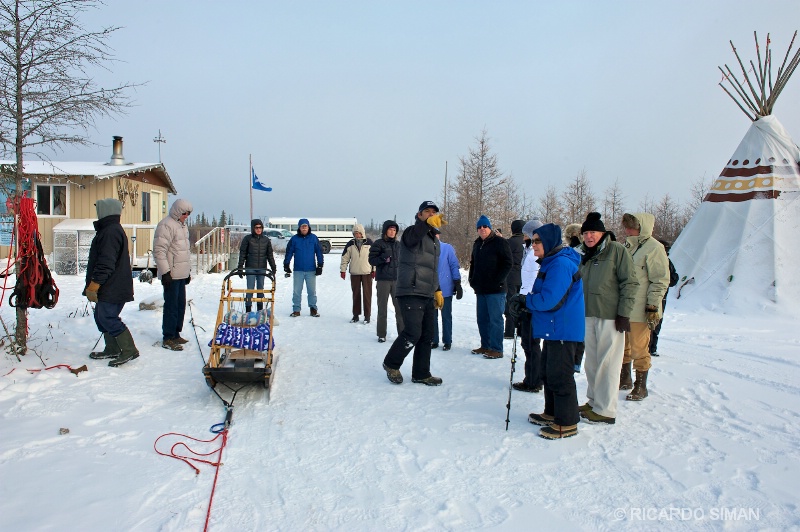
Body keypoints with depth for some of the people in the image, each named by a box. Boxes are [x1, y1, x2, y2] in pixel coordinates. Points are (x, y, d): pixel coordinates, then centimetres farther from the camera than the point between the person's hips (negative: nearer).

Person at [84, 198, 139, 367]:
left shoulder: (111, 232, -19)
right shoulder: (111, 229, 18)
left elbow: (106, 263, -24)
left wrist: (93, 285, -21)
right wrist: (95, 285, 27)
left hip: (112, 288, -11)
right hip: (110, 288, 11)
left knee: (108, 318, -9)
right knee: (102, 317, 17)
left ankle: (129, 350, -6)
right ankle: (112, 349, 24)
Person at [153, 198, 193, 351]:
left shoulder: (183, 226, 18)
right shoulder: (166, 225, -13)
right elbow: (159, 251, -19)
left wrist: (188, 270, 23)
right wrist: (165, 272, -22)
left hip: (182, 274, 9)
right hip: (171, 275, -9)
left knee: (181, 305, 13)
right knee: (171, 306, -5)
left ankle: (176, 334, 24)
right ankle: (168, 339, 3)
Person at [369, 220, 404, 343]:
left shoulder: (398, 245, 11)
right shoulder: (378, 244, -1)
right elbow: (372, 260, -4)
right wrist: (383, 258, -21)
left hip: (397, 280, 3)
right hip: (383, 280, -3)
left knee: (400, 307, 1)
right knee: (382, 308, 5)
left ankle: (402, 333, 10)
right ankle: (382, 335, 13)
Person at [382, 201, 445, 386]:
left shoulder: (434, 240, 21)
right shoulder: (412, 233, -5)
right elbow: (413, 235, -33)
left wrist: (437, 290, 22)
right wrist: (429, 223, -51)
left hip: (428, 296, 9)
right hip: (411, 294, -8)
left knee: (427, 335, 9)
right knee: (413, 333, -13)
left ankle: (421, 374, 19)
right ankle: (391, 364, 8)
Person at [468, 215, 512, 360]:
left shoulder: (500, 242, -6)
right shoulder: (477, 244, 18)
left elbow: (508, 262, -11)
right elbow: (473, 263, 28)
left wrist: (498, 280, -15)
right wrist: (472, 279, 15)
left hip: (495, 289, -8)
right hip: (481, 289, 8)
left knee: (495, 319, -6)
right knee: (482, 319, 11)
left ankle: (496, 349, -1)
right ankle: (485, 346, 21)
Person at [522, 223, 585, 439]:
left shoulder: (561, 264, -20)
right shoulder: (551, 262, 14)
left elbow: (548, 299, -25)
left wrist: (526, 300, -9)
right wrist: (527, 303, 5)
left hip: (563, 330, -11)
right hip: (553, 329, 11)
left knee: (559, 375, -3)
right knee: (549, 371, 19)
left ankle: (567, 423, 8)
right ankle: (552, 413, 33)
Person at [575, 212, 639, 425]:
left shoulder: (617, 250, -6)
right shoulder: (583, 254, 13)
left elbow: (629, 283, -9)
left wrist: (624, 313, -13)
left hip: (610, 317, -7)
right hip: (588, 316, 7)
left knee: (607, 363, -2)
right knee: (591, 362, 14)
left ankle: (606, 410, 6)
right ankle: (593, 401, 27)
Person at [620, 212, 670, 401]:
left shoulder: (653, 248, -11)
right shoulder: (626, 246, 14)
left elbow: (660, 281, -13)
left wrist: (653, 307, -17)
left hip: (639, 311, -8)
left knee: (639, 349, 0)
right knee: (622, 346, 17)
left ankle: (641, 386, 14)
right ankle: (625, 379, 33)